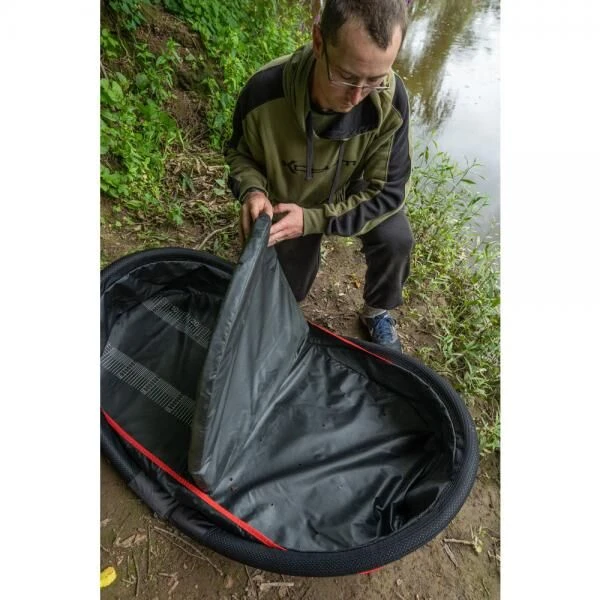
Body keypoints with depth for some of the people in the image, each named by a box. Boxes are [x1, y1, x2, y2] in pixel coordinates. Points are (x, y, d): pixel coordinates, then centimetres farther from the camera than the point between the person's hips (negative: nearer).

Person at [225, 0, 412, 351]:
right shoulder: (264, 92, -33)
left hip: (352, 192, 1)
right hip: (288, 202, 0)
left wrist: (312, 220, -36)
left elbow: (388, 191, -25)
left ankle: (378, 312, 5)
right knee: (288, 295, 8)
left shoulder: (391, 100, -32)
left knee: (396, 240, -27)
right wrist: (252, 190, -35)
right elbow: (239, 152, -12)